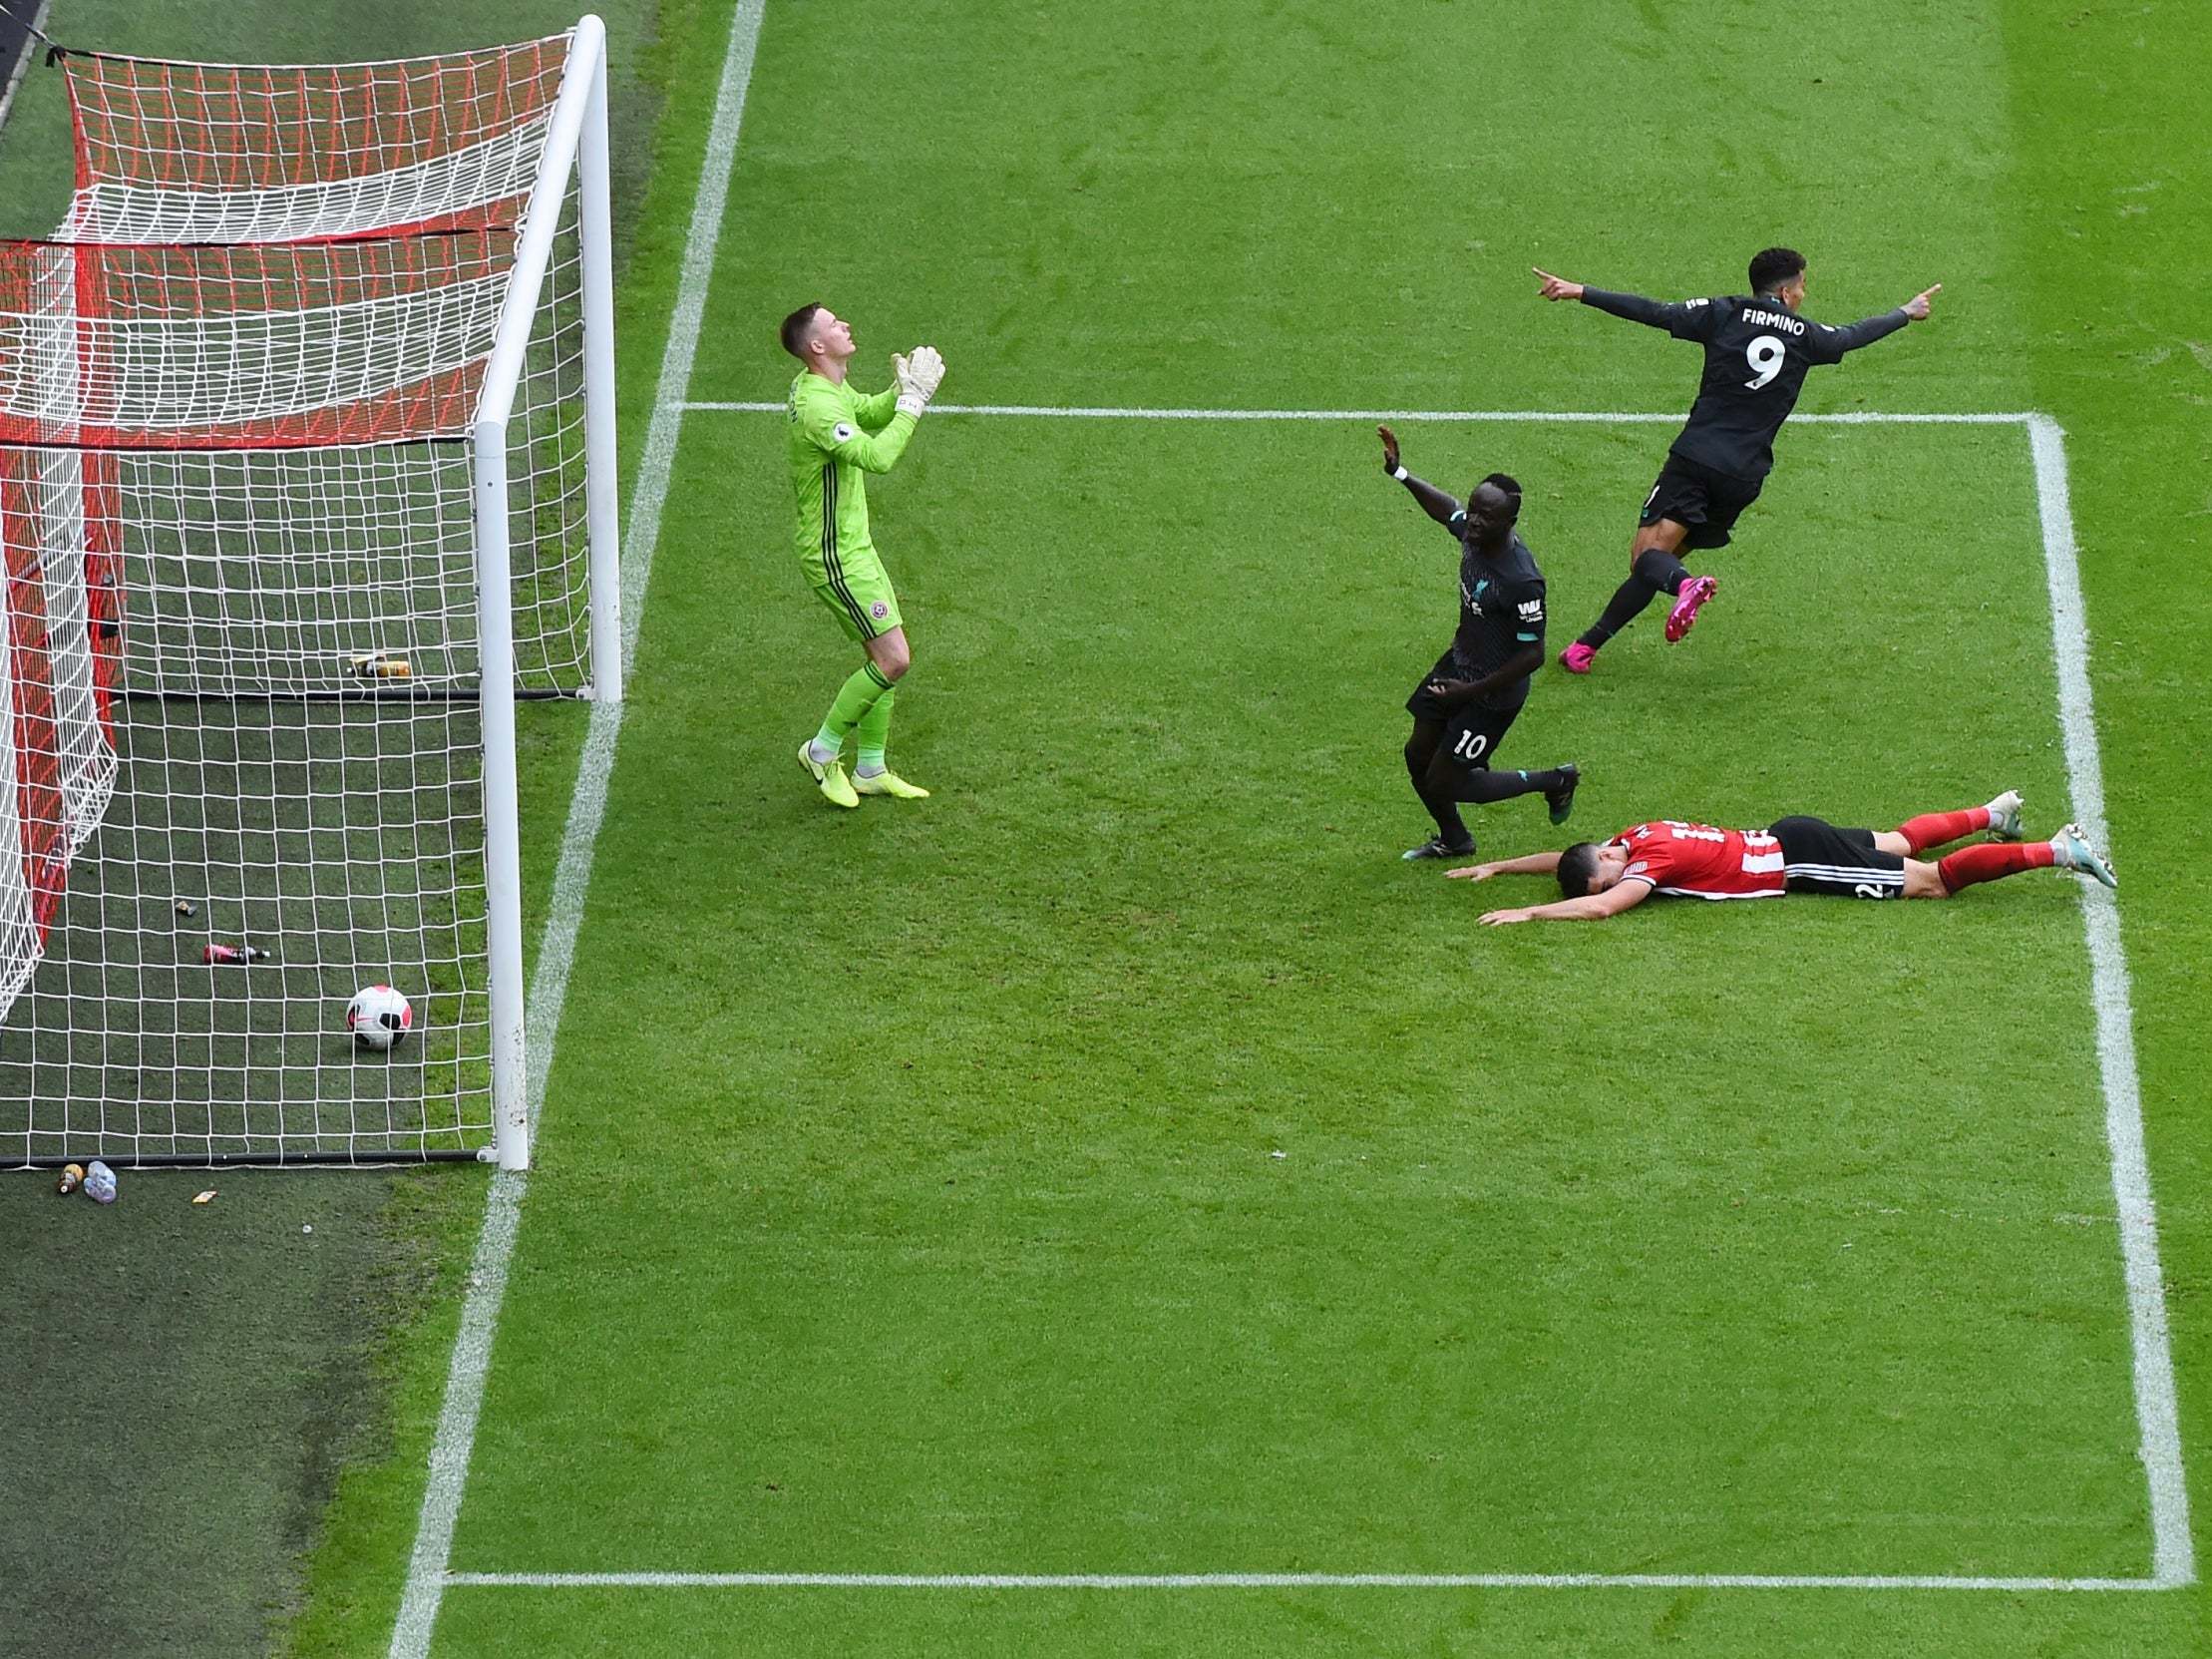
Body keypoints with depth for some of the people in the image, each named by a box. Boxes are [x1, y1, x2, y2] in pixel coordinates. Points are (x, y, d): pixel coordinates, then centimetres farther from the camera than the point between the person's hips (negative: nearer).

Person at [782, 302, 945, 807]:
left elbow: (870, 413, 25)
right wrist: (914, 400, -25)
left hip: (853, 545, 10)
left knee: (886, 656, 13)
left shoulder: (827, 386, 6)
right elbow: (876, 457, -34)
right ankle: (823, 750, 5)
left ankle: (870, 769, 22)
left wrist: (904, 390, 4)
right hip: (835, 556, -10)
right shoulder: (816, 406, -26)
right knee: (893, 659, -10)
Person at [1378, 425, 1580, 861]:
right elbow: (1447, 509, 16)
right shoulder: (1472, 533, -11)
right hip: (1458, 663, 8)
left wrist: (1470, 692, -22)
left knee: (1444, 783, 1)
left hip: (1493, 692, -8)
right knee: (1418, 756, 18)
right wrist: (1399, 472, 14)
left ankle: (1556, 781, 17)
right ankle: (1453, 840, 45)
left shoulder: (1521, 581, -34)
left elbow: (1532, 656, -26)